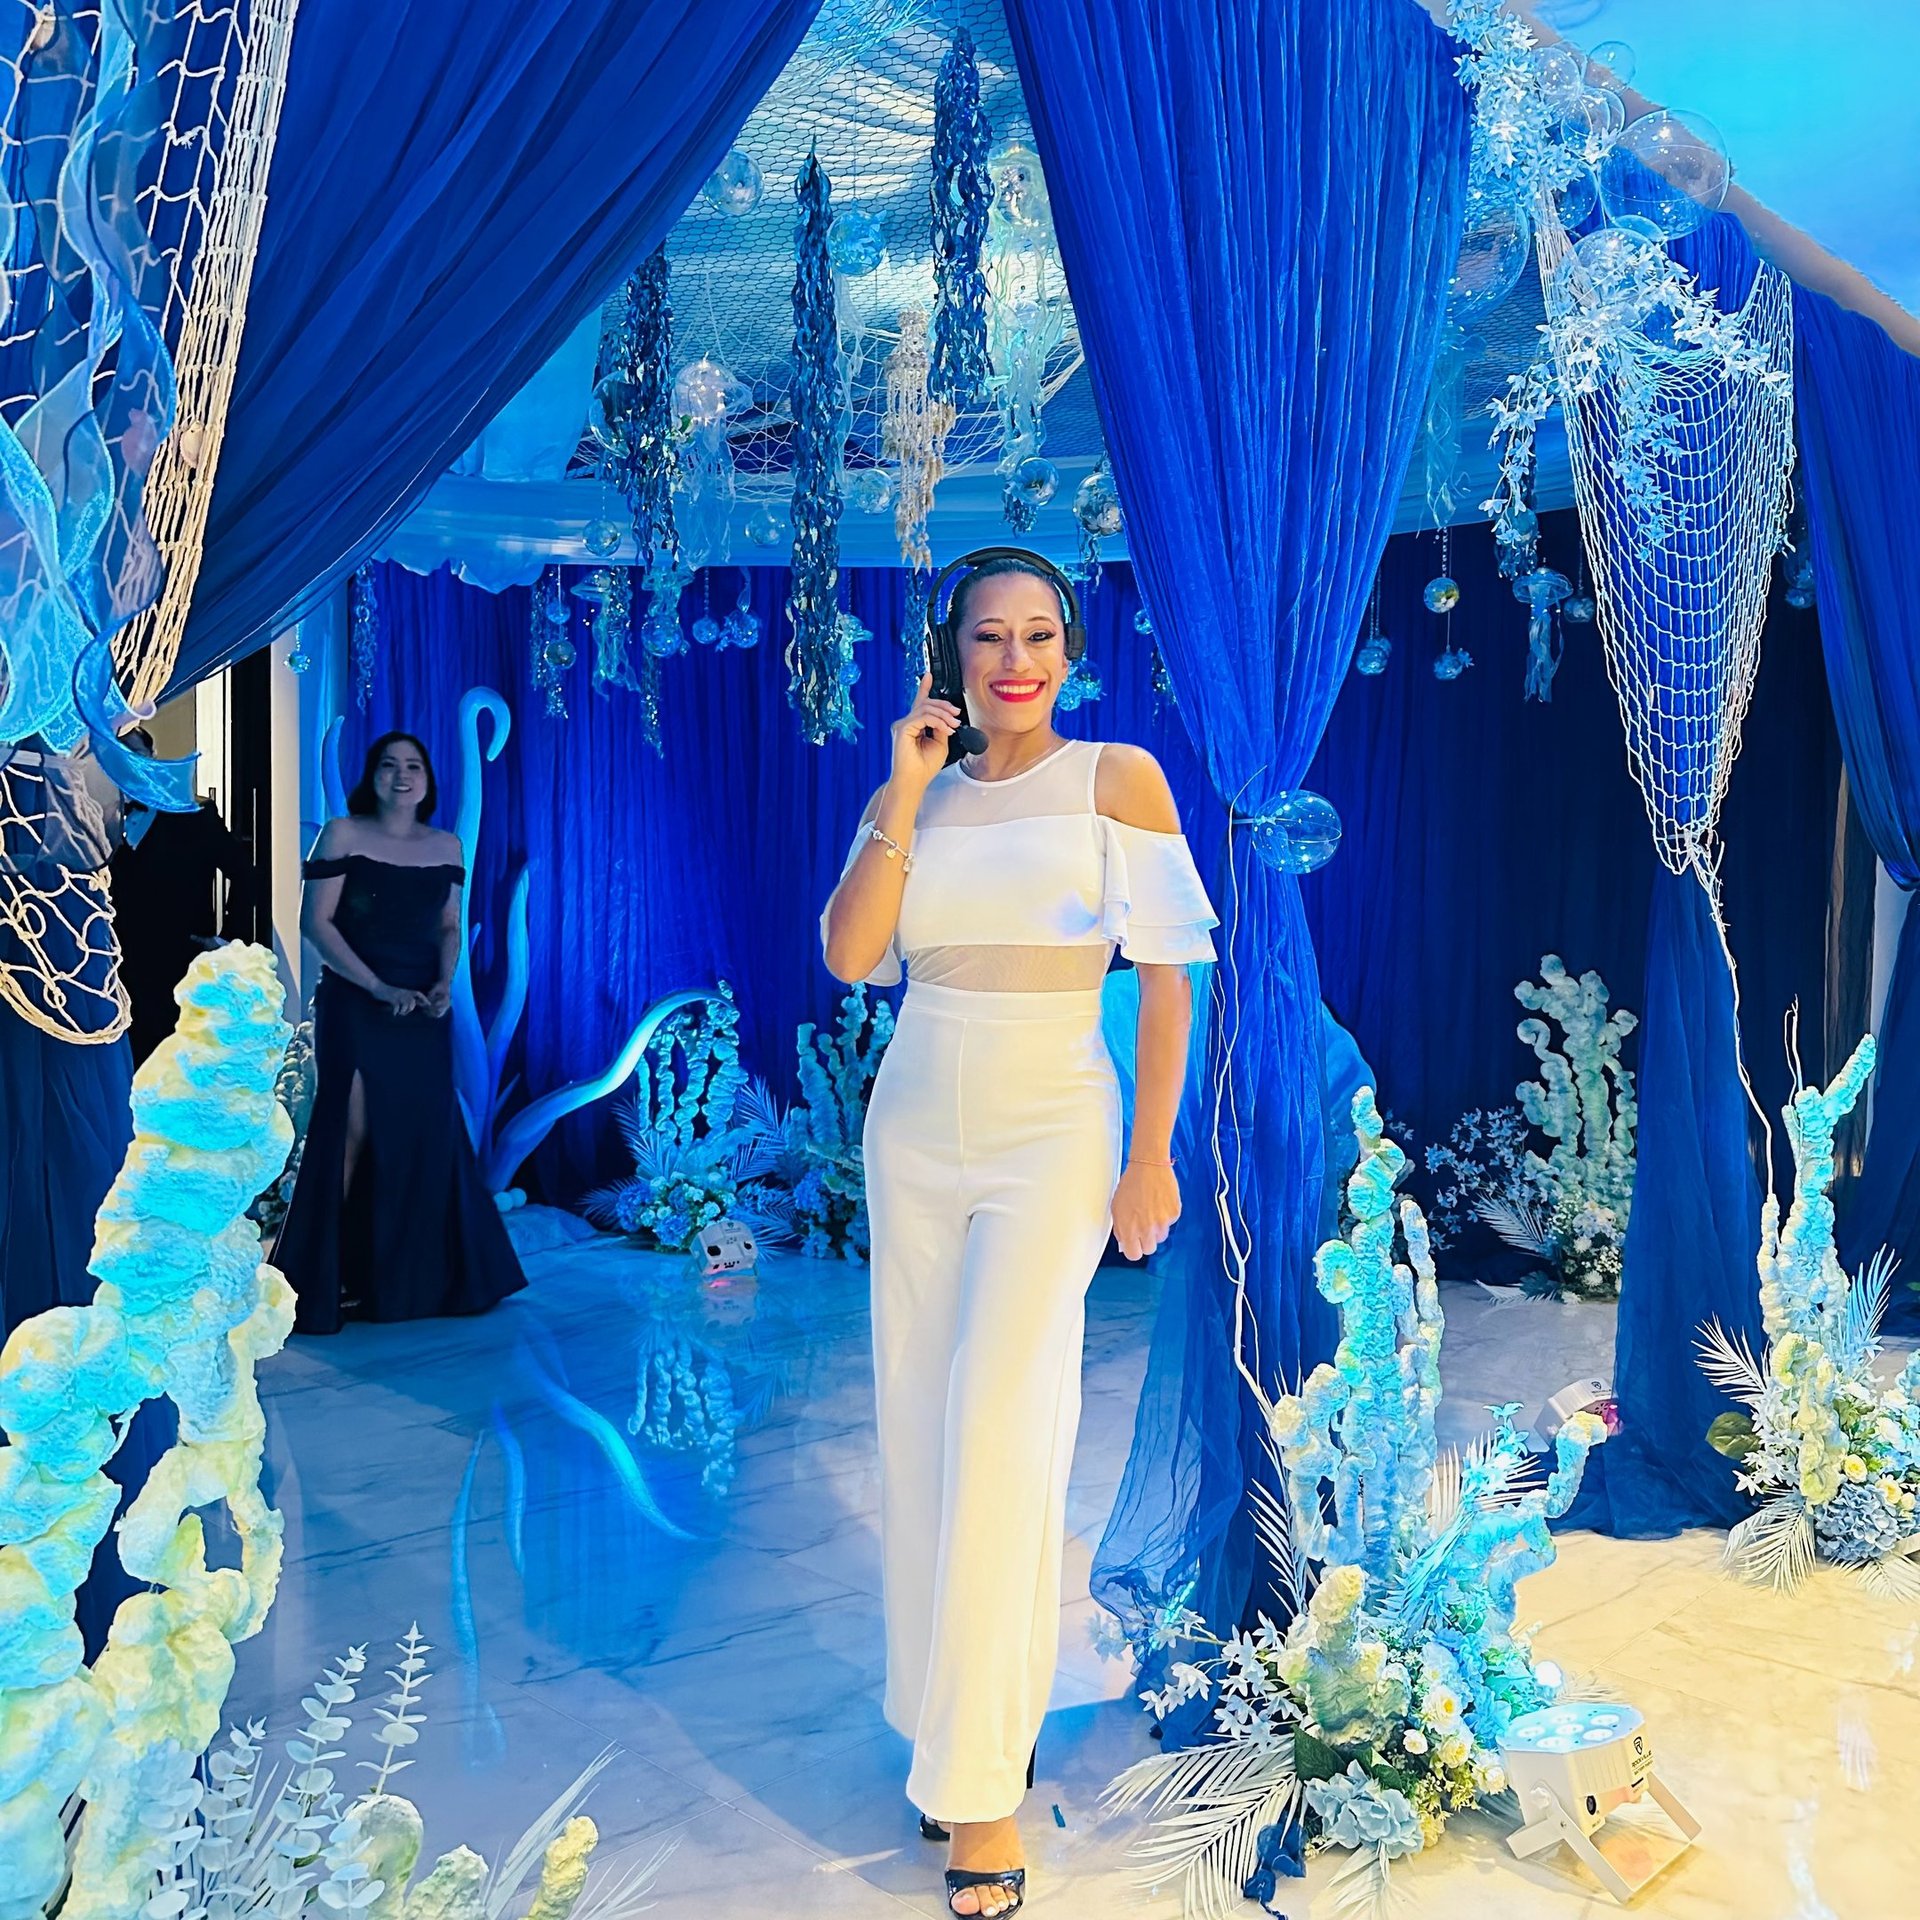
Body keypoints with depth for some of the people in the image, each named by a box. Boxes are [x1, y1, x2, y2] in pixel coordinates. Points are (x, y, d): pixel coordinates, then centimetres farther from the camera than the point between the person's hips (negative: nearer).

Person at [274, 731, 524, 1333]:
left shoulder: (446, 846, 9)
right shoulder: (342, 834, -3)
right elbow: (316, 922, -8)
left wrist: (444, 983, -7)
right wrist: (380, 988, -16)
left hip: (424, 1011, 4)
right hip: (354, 1003, -4)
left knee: (428, 1134, 4)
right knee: (355, 1133, -3)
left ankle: (421, 1277, 17)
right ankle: (332, 1277, 8)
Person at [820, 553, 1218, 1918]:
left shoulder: (1118, 777, -2)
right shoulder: (914, 794, 8)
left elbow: (1167, 973, -4)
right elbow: (849, 955, -4)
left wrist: (1152, 1155, -8)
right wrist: (906, 796, -9)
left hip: (1049, 1135, -4)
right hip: (916, 1131, 5)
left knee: (1000, 1440, -10)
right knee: (920, 1436, 9)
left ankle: (984, 1787, 4)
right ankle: (957, 1724, 26)